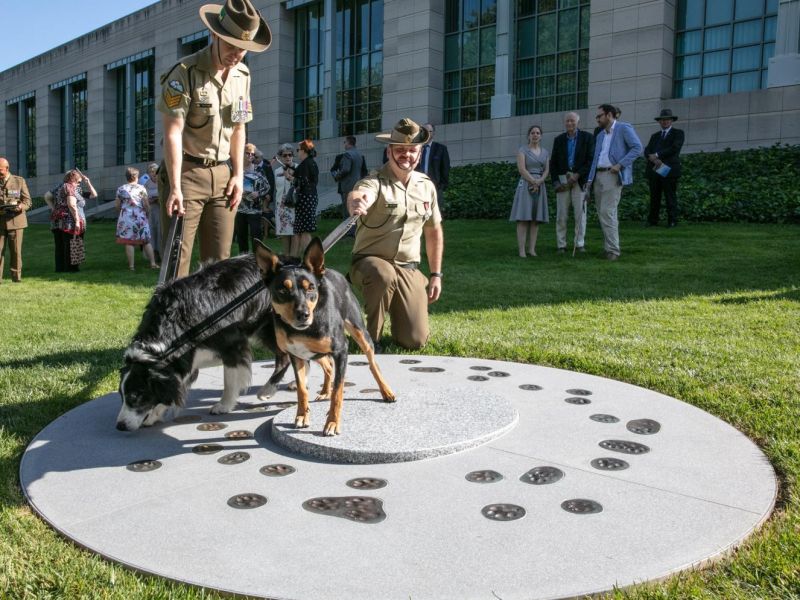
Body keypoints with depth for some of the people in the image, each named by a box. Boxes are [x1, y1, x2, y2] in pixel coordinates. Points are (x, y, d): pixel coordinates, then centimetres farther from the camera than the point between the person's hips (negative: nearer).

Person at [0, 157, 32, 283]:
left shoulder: (19, 181, 6)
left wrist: (20, 207, -18)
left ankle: (16, 277, 9)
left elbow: (27, 201, 4)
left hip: (15, 220, -1)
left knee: (16, 250, 1)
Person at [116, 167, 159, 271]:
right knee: (146, 241, 7)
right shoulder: (141, 188, -2)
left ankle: (131, 265, -2)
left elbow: (118, 206, 5)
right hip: (140, 217, 0)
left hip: (126, 217, 0)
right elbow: (146, 205, -3)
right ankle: (153, 263, 6)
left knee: (128, 242, 0)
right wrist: (147, 212, 14)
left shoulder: (120, 189, 3)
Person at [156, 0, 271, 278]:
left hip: (222, 174, 6)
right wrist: (175, 188, -24)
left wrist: (238, 174, 7)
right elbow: (172, 133, -18)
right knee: (177, 255, -7)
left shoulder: (242, 75, 7)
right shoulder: (184, 73, -13)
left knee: (219, 257, 6)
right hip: (187, 172, -6)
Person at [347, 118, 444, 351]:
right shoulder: (375, 182, -13)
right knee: (383, 274, -41)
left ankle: (398, 312, 32)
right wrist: (356, 203, -64)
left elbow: (434, 231, 15)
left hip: (409, 270, 4)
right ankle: (371, 336, -13)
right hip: (370, 262, -4)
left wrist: (436, 275, 13)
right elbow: (359, 194, -39)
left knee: (415, 341, -5)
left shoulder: (426, 186, 5)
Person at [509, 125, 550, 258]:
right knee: (523, 218, -9)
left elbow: (546, 171, 5)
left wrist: (539, 182, -12)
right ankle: (521, 250, -11)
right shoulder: (522, 150, 0)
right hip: (525, 185, -5)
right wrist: (533, 182, -13)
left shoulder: (545, 152, 14)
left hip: (540, 186, 5)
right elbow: (522, 169, -11)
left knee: (536, 219, 1)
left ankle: (532, 249, 3)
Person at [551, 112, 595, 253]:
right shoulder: (559, 139, 12)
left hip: (580, 179, -2)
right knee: (561, 214, -1)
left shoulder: (587, 137, 4)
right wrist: (555, 182, -1)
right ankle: (561, 245, 4)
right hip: (562, 179, 2)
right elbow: (553, 162, 10)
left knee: (580, 212, -2)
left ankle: (579, 244, 5)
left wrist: (578, 175, -13)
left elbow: (591, 159, -3)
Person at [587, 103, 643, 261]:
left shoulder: (624, 128, -1)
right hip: (598, 176, 8)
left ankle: (613, 249, -11)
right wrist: (590, 179, 11)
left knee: (607, 212, -15)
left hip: (612, 176, -8)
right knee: (602, 213, 7)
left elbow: (637, 148, -11)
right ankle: (608, 247, 13)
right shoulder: (600, 135, 21)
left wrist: (620, 165, -17)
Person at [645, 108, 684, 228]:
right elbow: (647, 151, 9)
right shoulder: (655, 136, 22)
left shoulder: (678, 133, 8)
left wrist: (656, 155, -10)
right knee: (654, 197, 5)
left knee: (671, 197, -3)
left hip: (669, 170, -4)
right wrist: (654, 159, -12)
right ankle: (652, 220, 9)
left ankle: (672, 221, 0)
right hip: (654, 169, 4)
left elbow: (674, 148, -9)